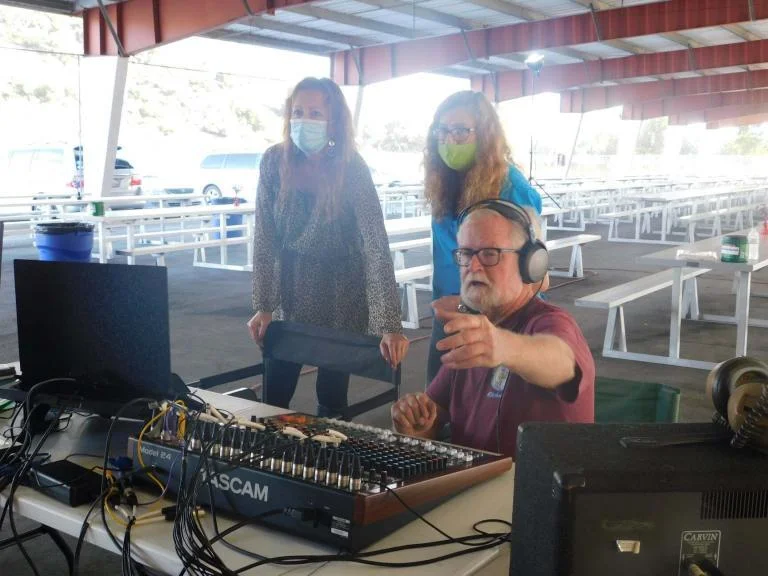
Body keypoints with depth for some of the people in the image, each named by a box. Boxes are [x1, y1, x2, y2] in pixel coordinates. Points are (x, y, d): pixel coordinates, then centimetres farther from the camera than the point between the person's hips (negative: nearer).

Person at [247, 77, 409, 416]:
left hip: (341, 295, -2)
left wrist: (390, 326, -31)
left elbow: (376, 247, -25)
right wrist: (263, 306, -10)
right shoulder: (274, 161, -10)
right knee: (273, 397, 7)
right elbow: (264, 238, -6)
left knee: (332, 395, 8)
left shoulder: (352, 169, -19)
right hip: (290, 290, 3)